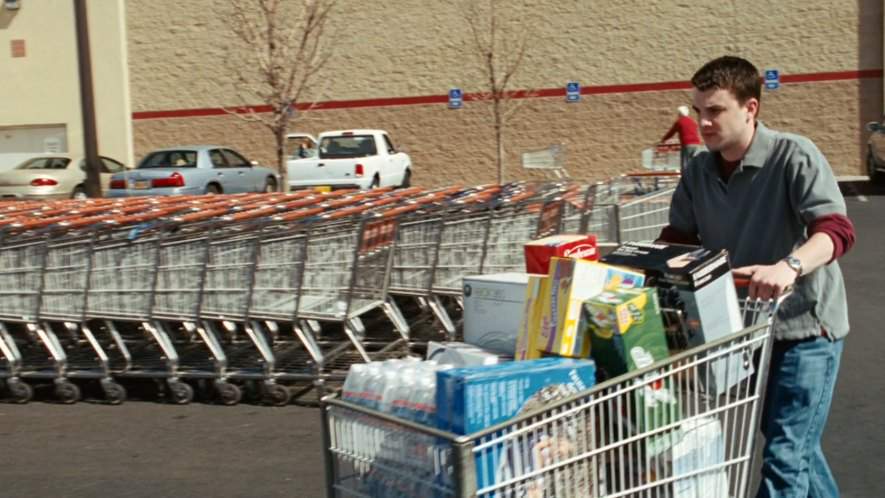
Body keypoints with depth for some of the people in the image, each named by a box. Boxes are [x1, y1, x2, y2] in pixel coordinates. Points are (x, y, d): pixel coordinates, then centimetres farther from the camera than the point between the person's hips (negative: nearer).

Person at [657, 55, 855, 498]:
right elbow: (678, 238, 9)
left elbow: (837, 229, -28)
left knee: (784, 456, -8)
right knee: (797, 446, 20)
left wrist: (788, 267, -46)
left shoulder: (793, 156, -17)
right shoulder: (698, 171, 2)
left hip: (804, 325, -6)